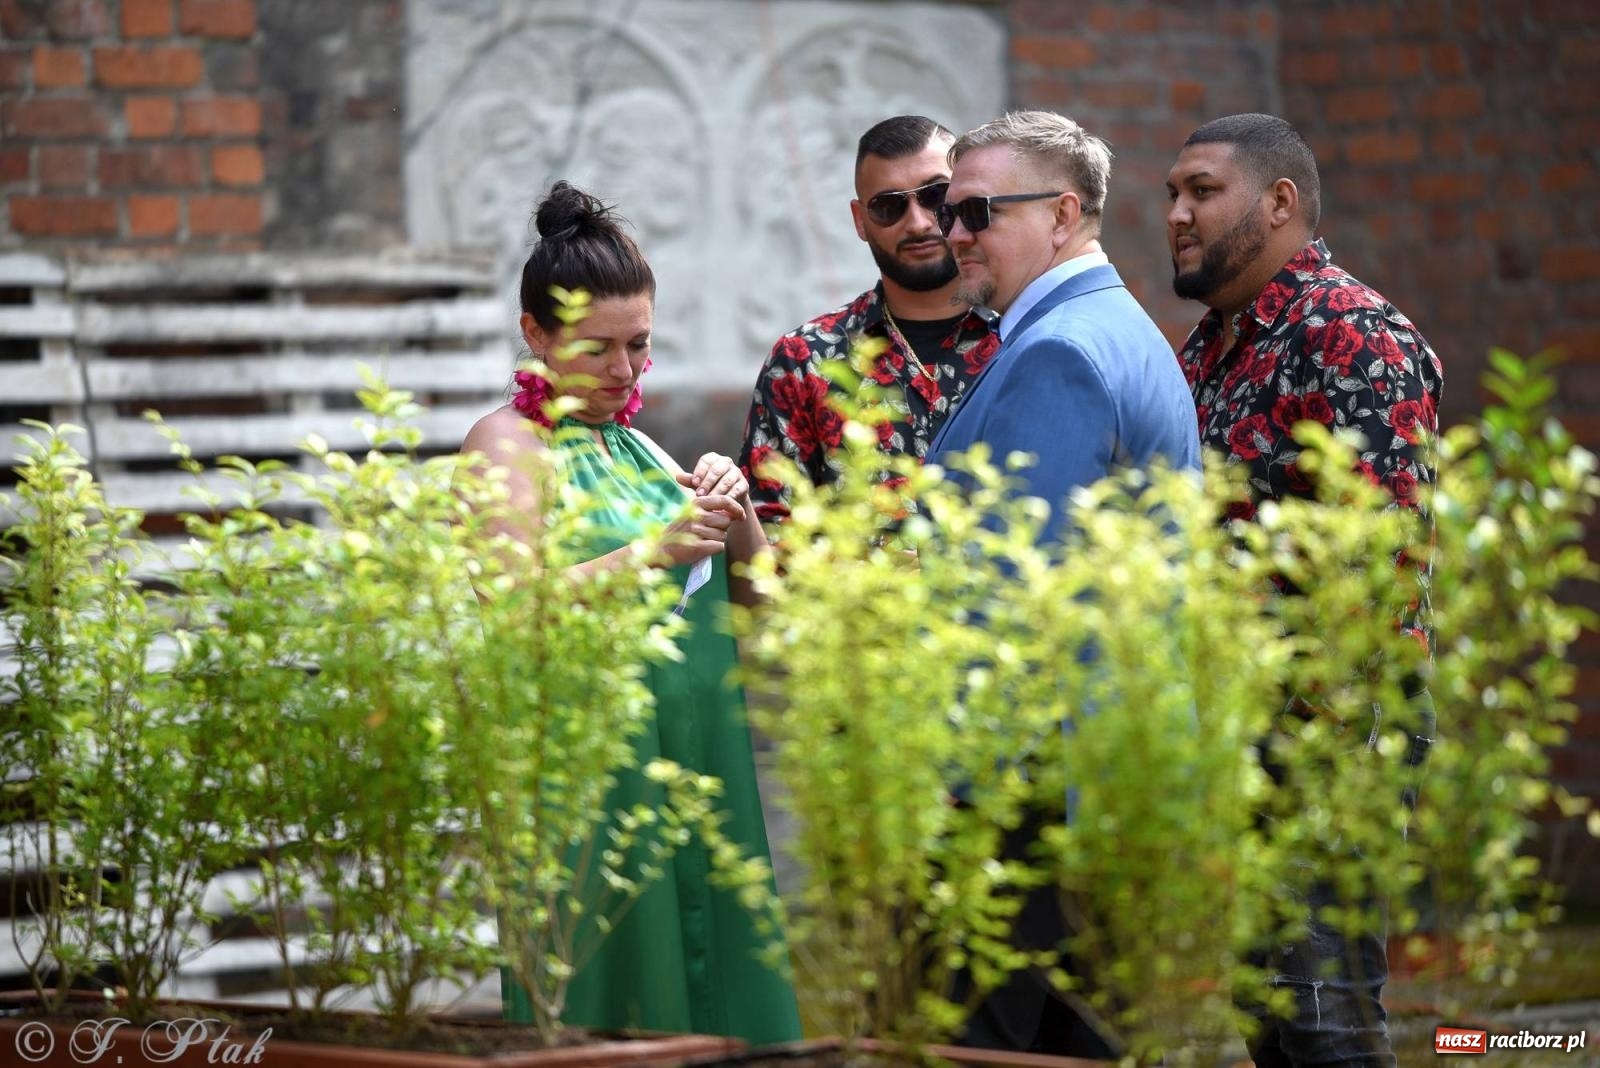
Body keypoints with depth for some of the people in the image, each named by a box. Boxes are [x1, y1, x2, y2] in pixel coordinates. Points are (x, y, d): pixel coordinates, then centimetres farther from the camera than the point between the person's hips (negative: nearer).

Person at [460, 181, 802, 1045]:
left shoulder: (635, 444, 15)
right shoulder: (506, 444, -4)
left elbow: (754, 585, 18)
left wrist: (732, 511, -2)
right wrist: (651, 553, -22)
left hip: (698, 750, 7)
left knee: (709, 980, 7)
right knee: (614, 998, -4)